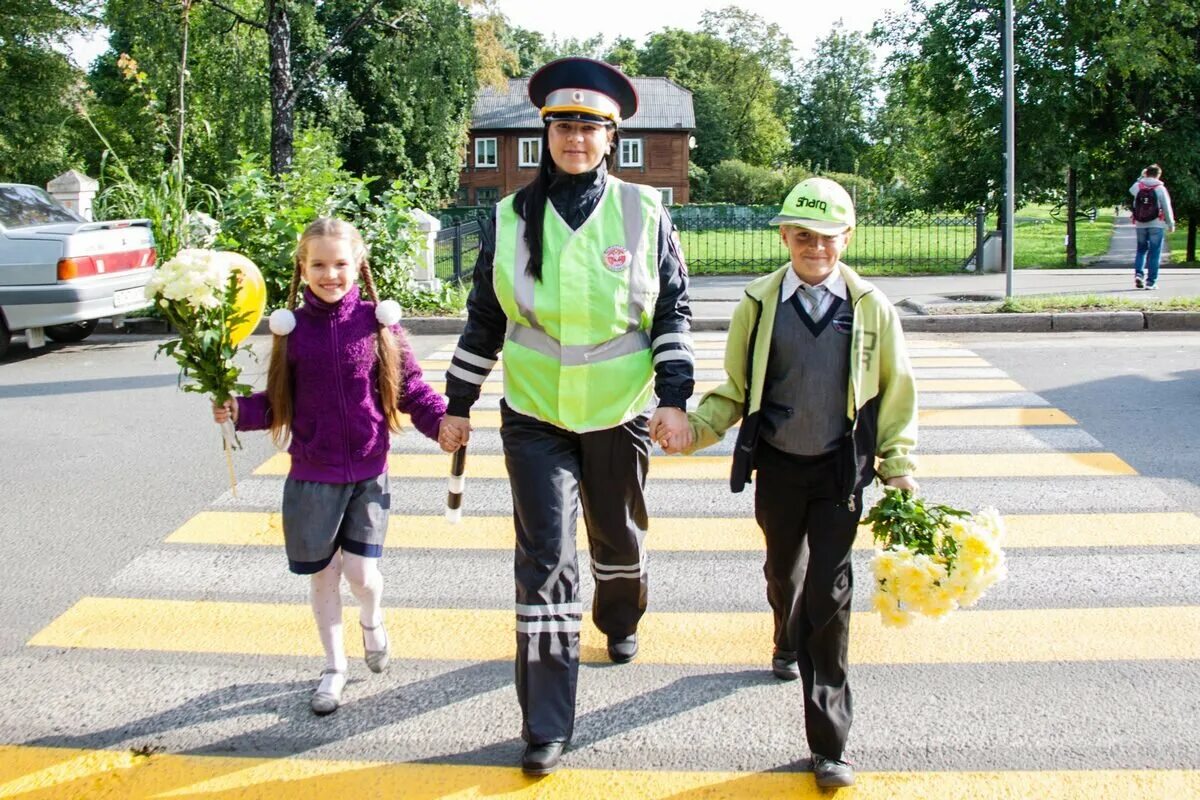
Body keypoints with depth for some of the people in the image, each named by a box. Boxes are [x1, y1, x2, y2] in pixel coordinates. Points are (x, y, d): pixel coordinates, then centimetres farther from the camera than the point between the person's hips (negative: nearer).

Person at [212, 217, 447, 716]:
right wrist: (239, 411, -16)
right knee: (322, 575, 11)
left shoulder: (379, 322, -4)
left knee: (361, 573, -5)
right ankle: (334, 668, 31)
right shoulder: (291, 328, -2)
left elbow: (411, 387, 0)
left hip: (368, 473, -1)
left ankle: (371, 621, 32)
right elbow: (276, 404, 2)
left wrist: (442, 422, -15)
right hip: (312, 477, 1)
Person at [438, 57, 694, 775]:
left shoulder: (644, 212, -4)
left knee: (619, 537, 19)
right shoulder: (512, 218, -2)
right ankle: (547, 727, 2)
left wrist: (675, 398, -8)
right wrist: (457, 405, 8)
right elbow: (484, 320, 6)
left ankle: (620, 622, 54)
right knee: (544, 559, -5)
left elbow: (674, 310, 0)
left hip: (621, 415, 1)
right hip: (535, 418, 0)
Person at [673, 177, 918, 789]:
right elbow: (737, 390, 4)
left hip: (840, 470, -1)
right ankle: (788, 642, 56)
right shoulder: (759, 304, -3)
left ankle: (827, 742, 3)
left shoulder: (871, 307, -3)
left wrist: (898, 470, 2)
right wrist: (696, 428, -13)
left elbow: (895, 394, 5)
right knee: (783, 571, 21)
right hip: (777, 467, 2)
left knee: (829, 590, -5)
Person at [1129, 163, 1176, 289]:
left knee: (1141, 250, 18)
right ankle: (1151, 281, 0)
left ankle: (1138, 273, -1)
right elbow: (1167, 208, -3)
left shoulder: (1138, 186, 0)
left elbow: (1131, 190, 27)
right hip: (1156, 225, -3)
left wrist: (1141, 178, 23)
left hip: (1140, 224, 3)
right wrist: (1171, 224, 7)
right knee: (1154, 253, 2)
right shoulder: (1160, 188, -7)